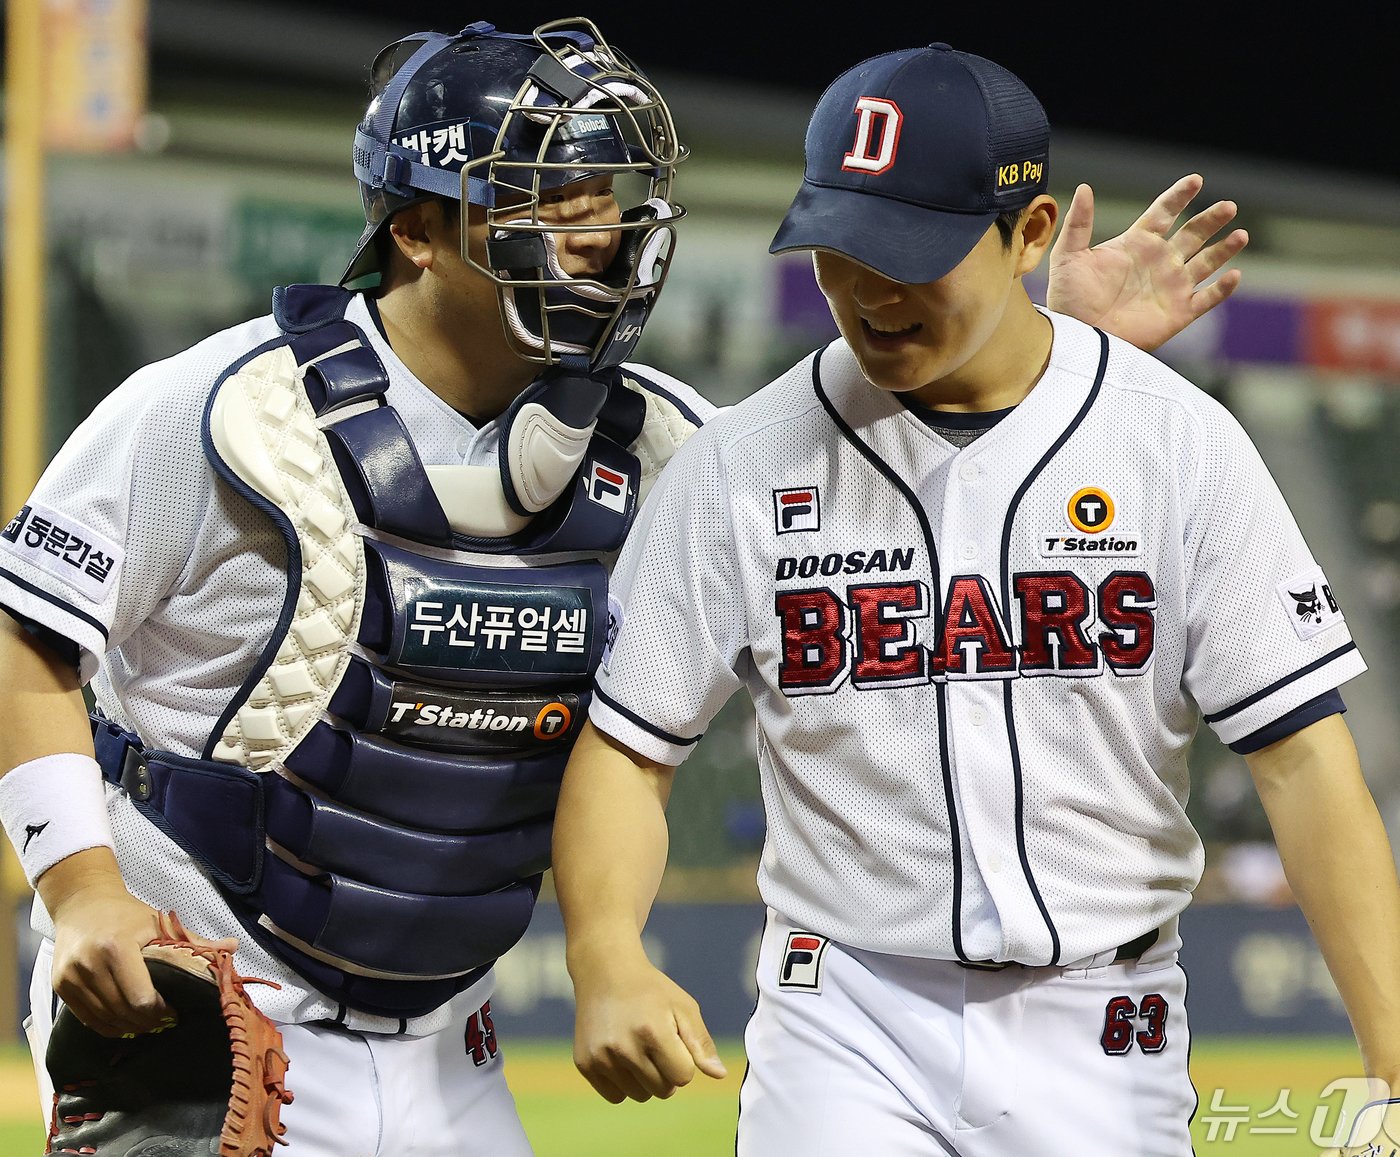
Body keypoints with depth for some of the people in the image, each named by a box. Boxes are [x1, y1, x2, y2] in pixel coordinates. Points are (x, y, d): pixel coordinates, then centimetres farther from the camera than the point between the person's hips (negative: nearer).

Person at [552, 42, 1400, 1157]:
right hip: (844, 1020, 0)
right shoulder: (741, 466, -2)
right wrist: (606, 959, -19)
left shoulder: (1179, 444, -4)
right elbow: (628, 746, 2)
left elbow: (1305, 761, -8)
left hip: (1103, 1044, 0)